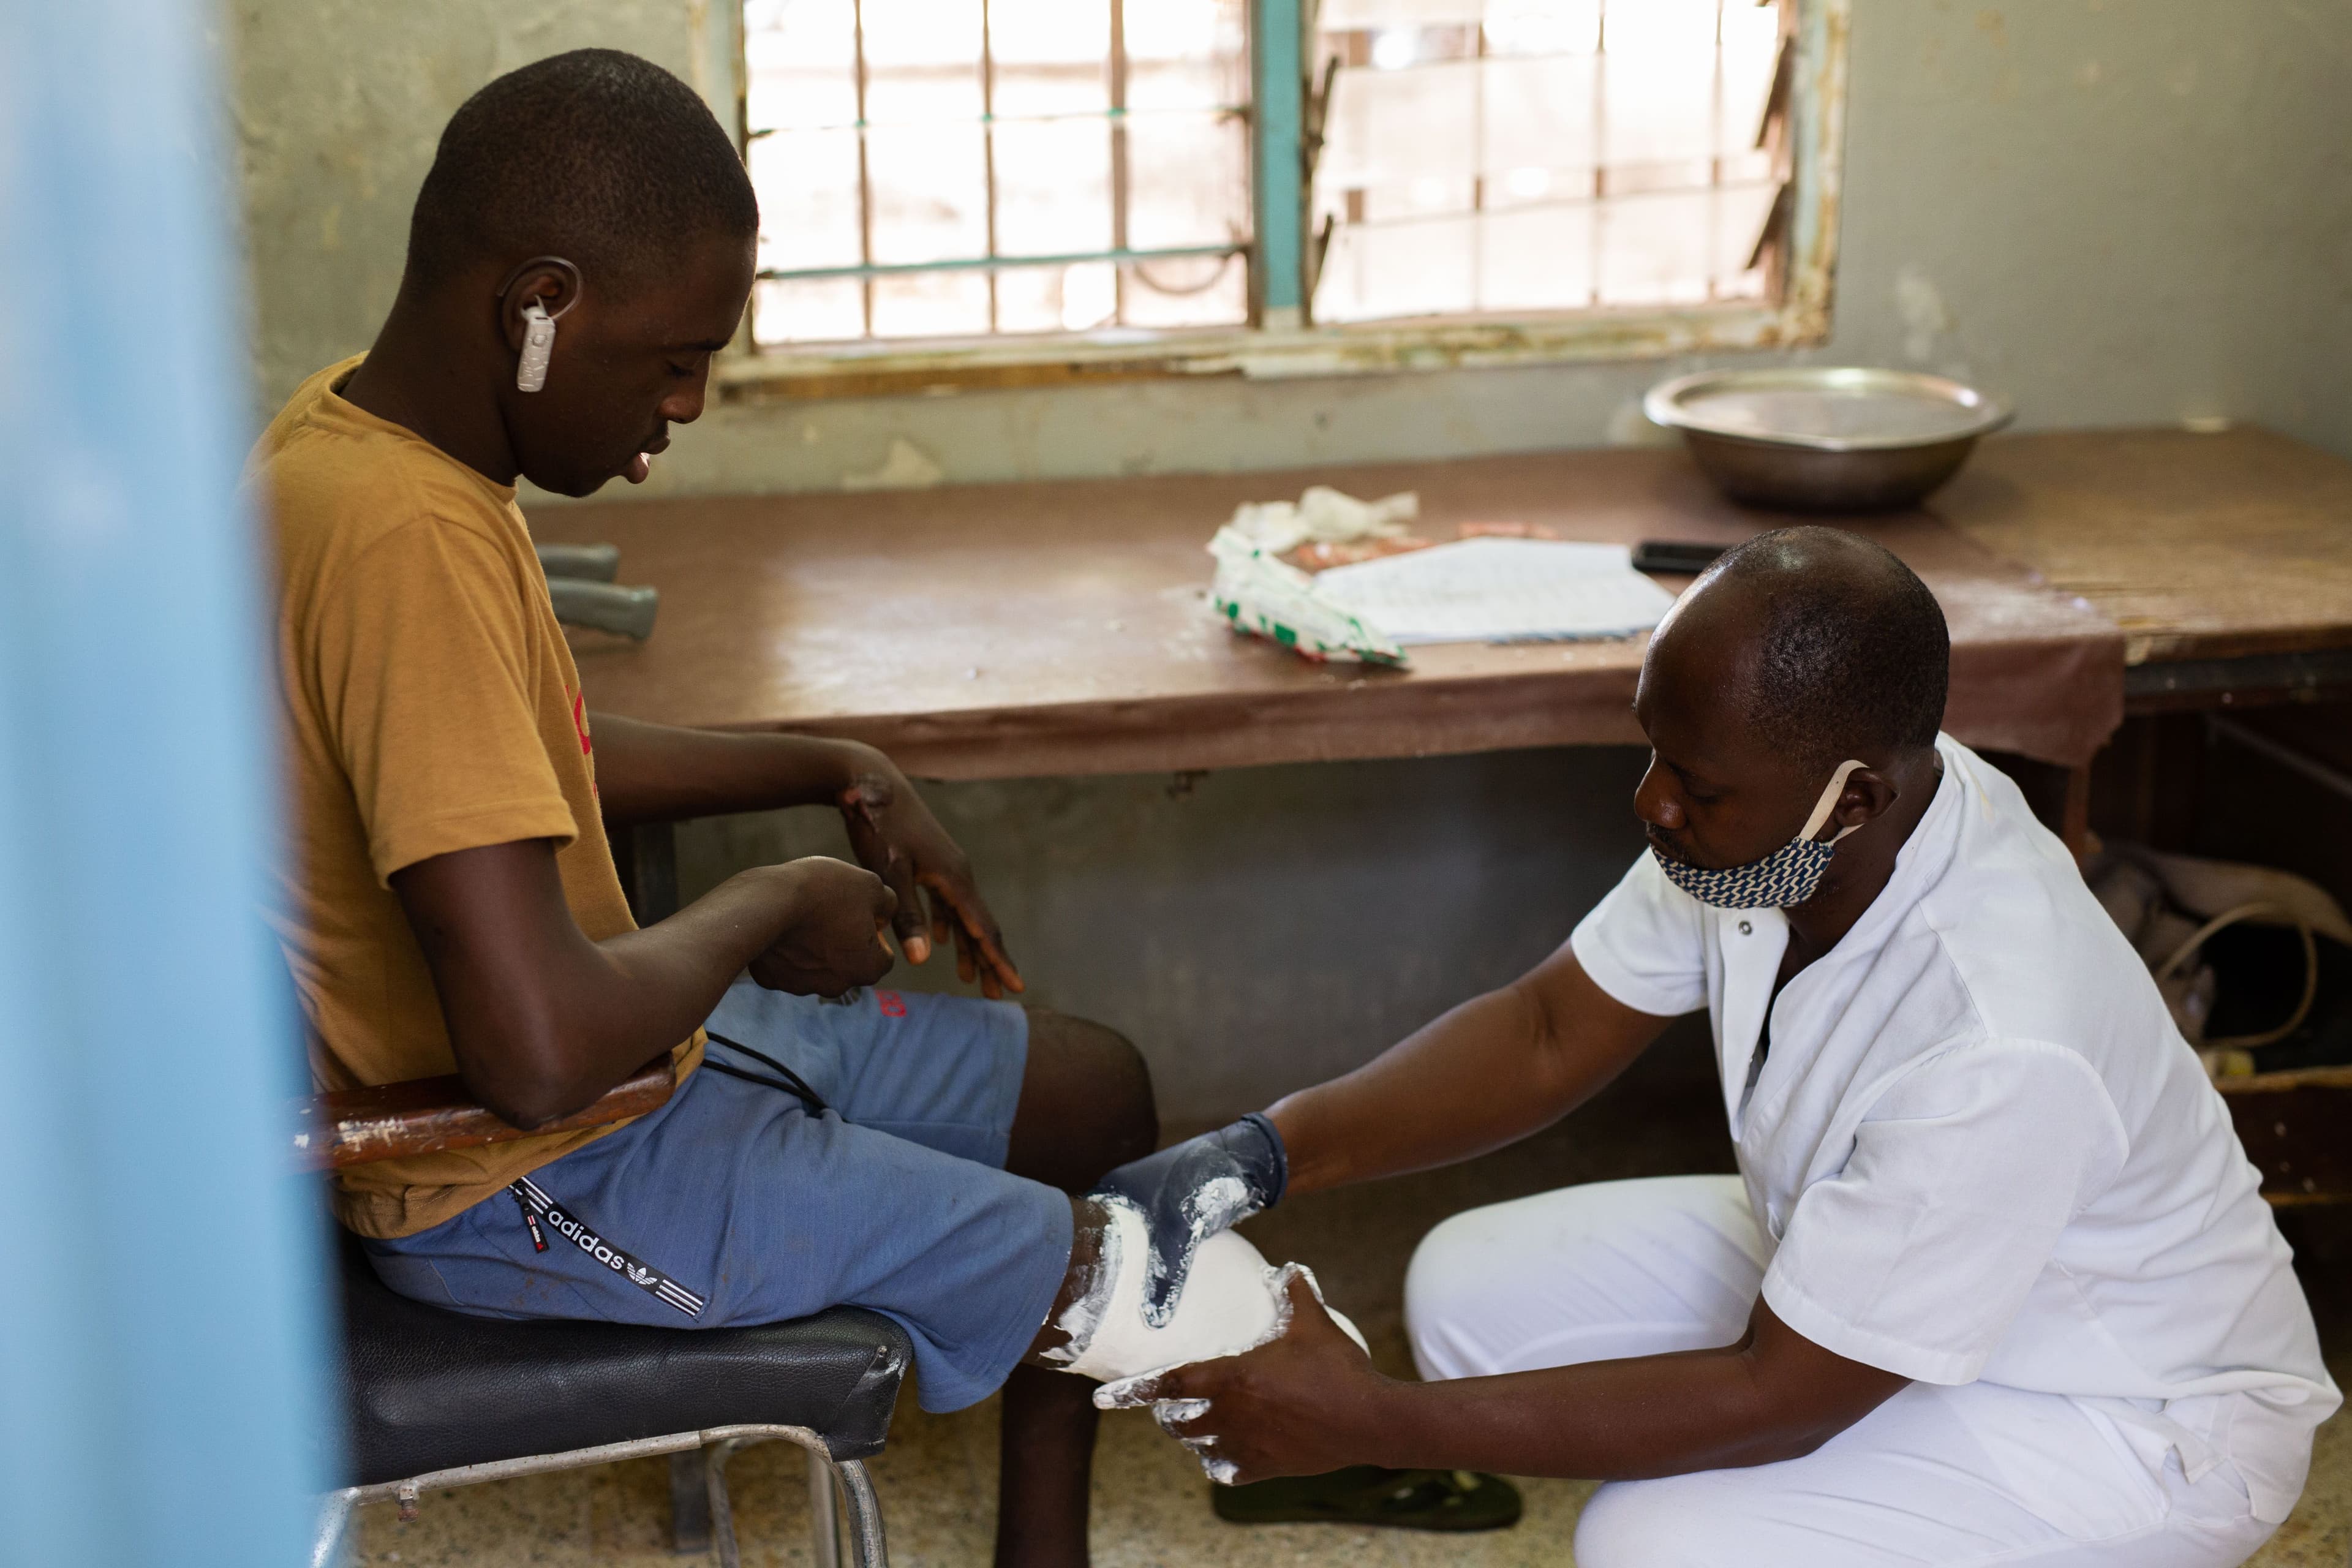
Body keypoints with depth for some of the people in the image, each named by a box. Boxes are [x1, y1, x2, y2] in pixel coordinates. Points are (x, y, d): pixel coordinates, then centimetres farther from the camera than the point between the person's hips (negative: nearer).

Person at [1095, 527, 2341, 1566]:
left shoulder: (2002, 1050, -39)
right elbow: (1552, 1033, -4)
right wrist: (1256, 1159, -18)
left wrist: (1371, 1424, -29)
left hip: (2134, 1419, -7)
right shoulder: (1764, 820, -18)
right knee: (1471, 1291, -3)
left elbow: (1779, 1399, -31)